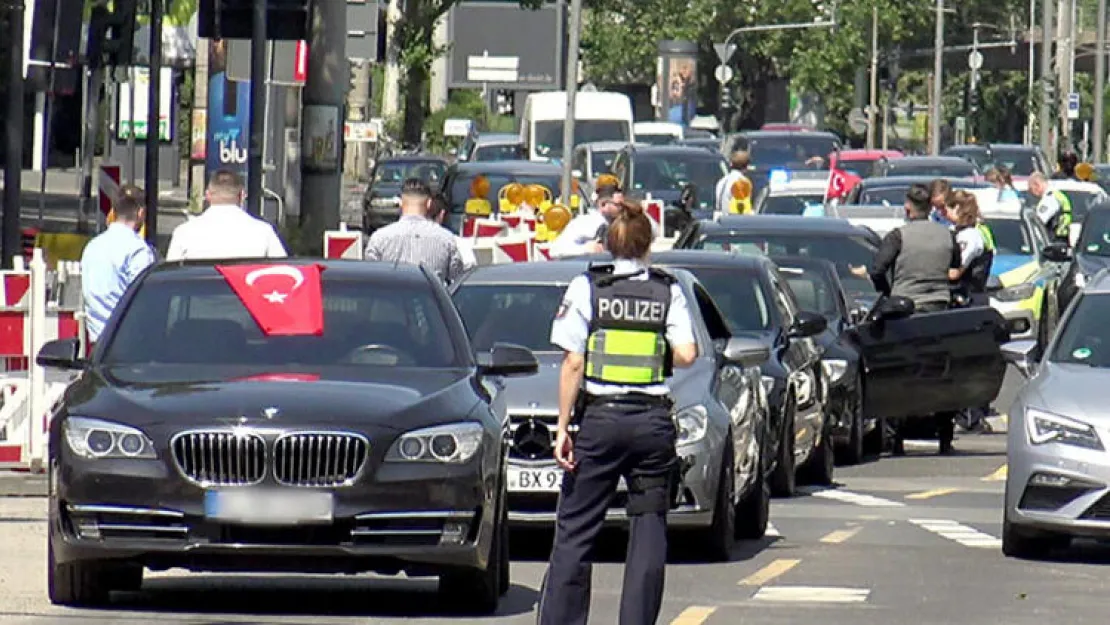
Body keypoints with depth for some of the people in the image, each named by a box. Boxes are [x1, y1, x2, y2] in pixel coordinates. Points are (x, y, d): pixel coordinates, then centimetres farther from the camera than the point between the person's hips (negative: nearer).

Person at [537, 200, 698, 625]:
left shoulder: (586, 288, 0)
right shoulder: (668, 292, 4)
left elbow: (573, 364, -4)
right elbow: (687, 354, -5)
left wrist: (563, 427, -3)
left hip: (600, 419, -1)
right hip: (654, 422, 1)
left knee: (575, 531, 3)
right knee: (649, 531, 4)